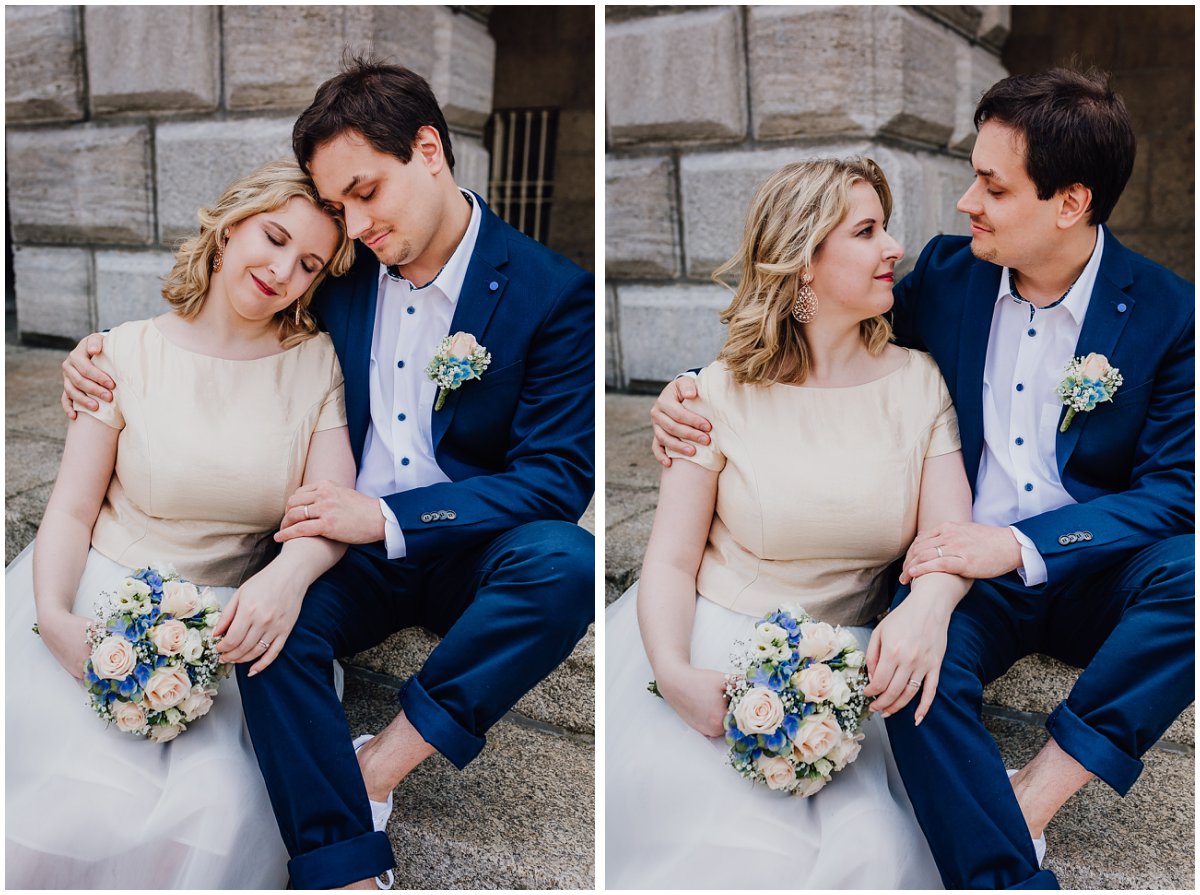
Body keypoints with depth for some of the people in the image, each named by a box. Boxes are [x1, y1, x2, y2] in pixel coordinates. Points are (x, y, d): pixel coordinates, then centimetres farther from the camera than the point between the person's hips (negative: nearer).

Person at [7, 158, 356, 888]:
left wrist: (290, 573, -29)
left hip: (233, 624, 0)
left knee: (216, 813, -23)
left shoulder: (315, 364, 1)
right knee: (70, 800, -21)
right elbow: (72, 507, 0)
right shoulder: (130, 352, 1)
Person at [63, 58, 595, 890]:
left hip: (471, 555, -2)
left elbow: (558, 479, -14)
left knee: (565, 562, -34)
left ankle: (382, 762, -20)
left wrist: (389, 519, -22)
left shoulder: (552, 292, -9)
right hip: (351, 550, 3)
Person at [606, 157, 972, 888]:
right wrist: (674, 672, -24)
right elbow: (672, 558, -4)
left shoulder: (917, 381, 4)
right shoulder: (725, 392, -3)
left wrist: (929, 603, -27)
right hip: (712, 649, -2)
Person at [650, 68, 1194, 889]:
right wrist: (697, 392, -6)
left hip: (1098, 575, 0)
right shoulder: (947, 275, 2)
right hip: (965, 563, 1)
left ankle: (1033, 797, -24)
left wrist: (1022, 545, -25)